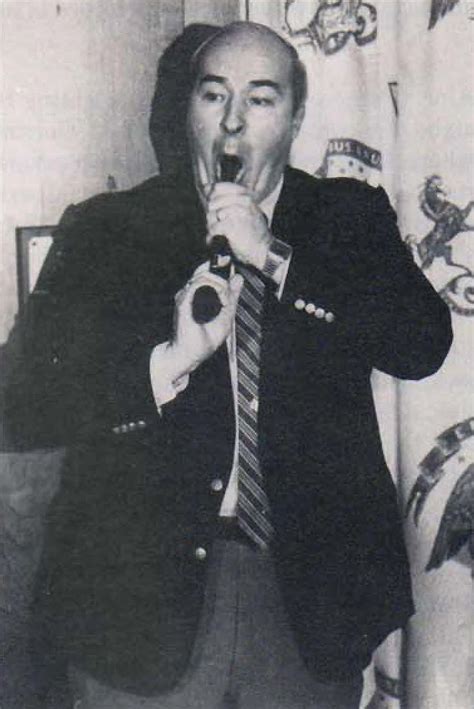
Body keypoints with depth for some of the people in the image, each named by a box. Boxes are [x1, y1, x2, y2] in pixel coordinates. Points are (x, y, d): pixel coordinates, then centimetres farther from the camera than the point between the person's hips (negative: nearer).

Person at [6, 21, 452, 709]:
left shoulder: (350, 218, 6)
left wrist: (274, 256, -15)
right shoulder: (105, 228, 2)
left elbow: (425, 345, -10)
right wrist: (170, 361, -20)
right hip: (142, 597, 0)